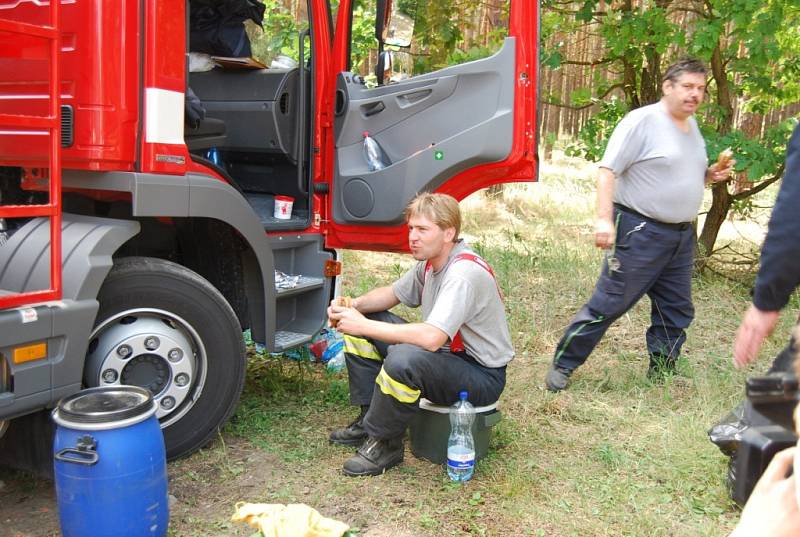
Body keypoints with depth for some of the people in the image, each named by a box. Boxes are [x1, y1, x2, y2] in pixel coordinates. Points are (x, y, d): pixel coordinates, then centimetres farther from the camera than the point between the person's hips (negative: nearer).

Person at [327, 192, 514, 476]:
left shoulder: (464, 272, -27)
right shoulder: (429, 263, 2)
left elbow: (432, 338, -38)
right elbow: (393, 293, 17)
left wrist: (364, 326, -31)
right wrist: (354, 305, -5)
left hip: (482, 376, -9)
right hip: (447, 356, 10)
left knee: (404, 358, -37)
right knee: (368, 319, 6)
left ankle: (384, 444, -11)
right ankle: (369, 418, 11)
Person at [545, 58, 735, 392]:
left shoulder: (692, 125, 13)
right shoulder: (642, 120, -12)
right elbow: (608, 170, -17)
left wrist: (711, 175, 5)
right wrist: (604, 218, -27)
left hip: (682, 235, 8)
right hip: (640, 232, -8)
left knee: (677, 311, 13)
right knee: (608, 305, -4)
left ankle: (660, 374, 29)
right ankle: (563, 365, 9)